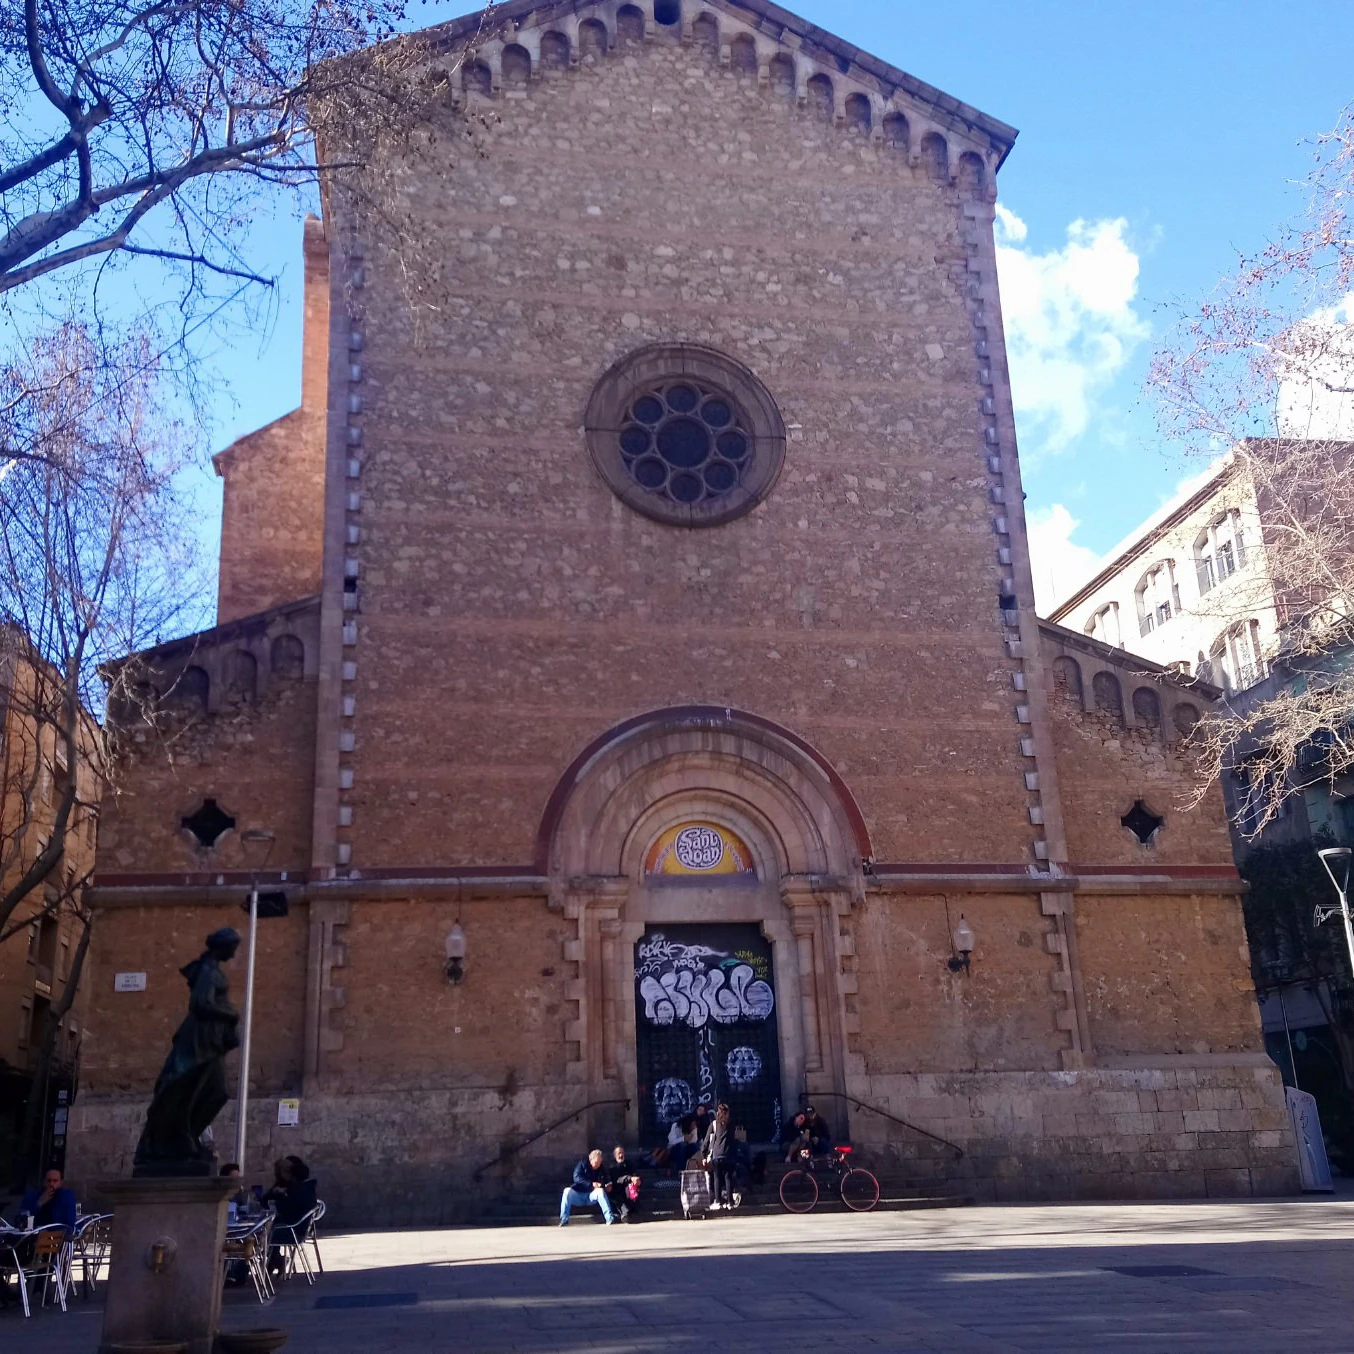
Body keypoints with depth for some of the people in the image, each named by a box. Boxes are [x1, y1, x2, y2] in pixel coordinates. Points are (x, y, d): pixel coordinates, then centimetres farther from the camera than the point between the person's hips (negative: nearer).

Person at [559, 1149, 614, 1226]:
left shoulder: (601, 1170, 5)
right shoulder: (582, 1164, -2)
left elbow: (604, 1183, -4)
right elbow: (577, 1177, -17)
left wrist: (600, 1185, -29)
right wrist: (591, 1184, -28)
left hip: (591, 1196, 1)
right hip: (578, 1195, -1)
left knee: (601, 1191, -29)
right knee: (567, 1191, -30)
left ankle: (610, 1218, -32)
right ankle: (564, 1220, -27)